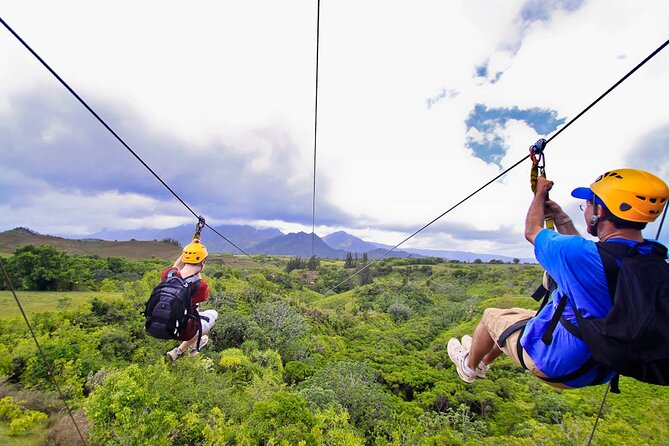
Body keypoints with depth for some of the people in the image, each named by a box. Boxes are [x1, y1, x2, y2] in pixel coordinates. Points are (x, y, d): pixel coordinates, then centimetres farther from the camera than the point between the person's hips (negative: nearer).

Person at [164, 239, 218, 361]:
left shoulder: (167, 274, -15)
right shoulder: (201, 285, -28)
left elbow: (176, 267, 12)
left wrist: (189, 247, 9)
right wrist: (198, 272, 0)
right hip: (183, 331, -5)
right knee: (213, 313, 20)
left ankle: (193, 346, 42)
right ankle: (179, 350, 16)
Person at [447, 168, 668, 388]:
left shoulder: (579, 254, -32)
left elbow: (532, 232, -12)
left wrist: (540, 192, 4)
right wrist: (560, 217, 16)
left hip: (556, 363, -7)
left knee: (491, 316, 15)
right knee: (516, 313, 27)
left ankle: (469, 367, 40)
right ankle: (483, 361, 48)